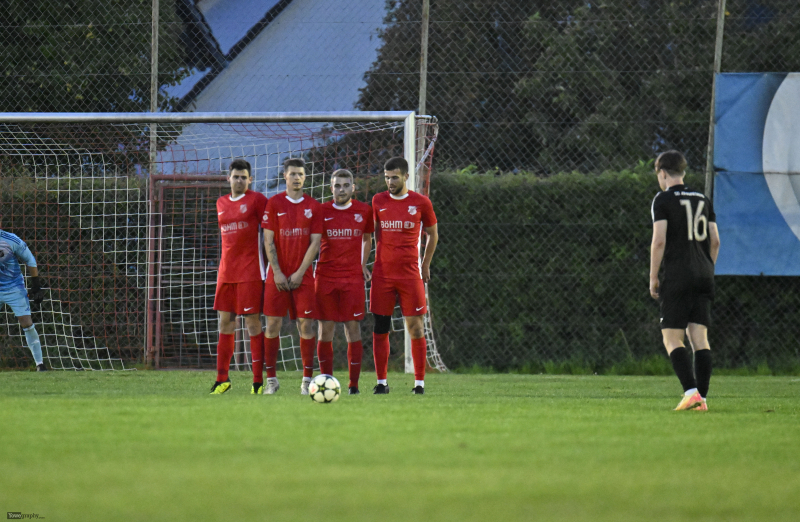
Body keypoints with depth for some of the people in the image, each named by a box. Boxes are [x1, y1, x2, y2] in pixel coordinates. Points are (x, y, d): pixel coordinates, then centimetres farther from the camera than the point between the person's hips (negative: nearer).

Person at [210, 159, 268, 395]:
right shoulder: (222, 203, 16)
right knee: (225, 322, 5)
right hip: (226, 271, 6)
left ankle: (258, 381, -6)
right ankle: (222, 379, 10)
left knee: (252, 322, -7)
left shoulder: (257, 200, -2)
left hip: (250, 271, -6)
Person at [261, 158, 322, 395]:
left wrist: (300, 273, -8)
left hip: (303, 275, 0)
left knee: (306, 324, -3)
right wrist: (277, 273, -9)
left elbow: (315, 242, 1)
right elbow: (268, 241, 0)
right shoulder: (274, 204, 3)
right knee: (273, 324, -3)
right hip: (278, 275, 0)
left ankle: (307, 380, 1)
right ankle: (271, 379, 4)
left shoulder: (313, 206, 5)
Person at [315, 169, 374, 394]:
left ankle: (354, 383, 0)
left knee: (353, 328, -3)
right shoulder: (321, 211, 3)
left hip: (353, 278, 0)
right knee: (325, 329, -1)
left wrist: (363, 265, 11)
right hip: (325, 278, 0)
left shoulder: (364, 211, 5)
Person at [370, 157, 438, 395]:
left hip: (410, 274, -2)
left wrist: (425, 265, 13)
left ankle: (420, 382, 2)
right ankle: (381, 382, 4)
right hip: (382, 274, 2)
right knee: (380, 328, -1)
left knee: (416, 328, -3)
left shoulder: (420, 203, 2)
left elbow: (432, 234, 14)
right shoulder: (378, 201, 7)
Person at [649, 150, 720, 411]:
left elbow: (659, 241, -10)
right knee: (700, 337, 4)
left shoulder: (663, 200, -3)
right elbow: (715, 241, 13)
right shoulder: (703, 200, 15)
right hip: (703, 276, 6)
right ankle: (701, 398, -2)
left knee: (672, 338, -4)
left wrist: (653, 278, -4)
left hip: (677, 276, -6)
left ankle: (691, 391, -19)